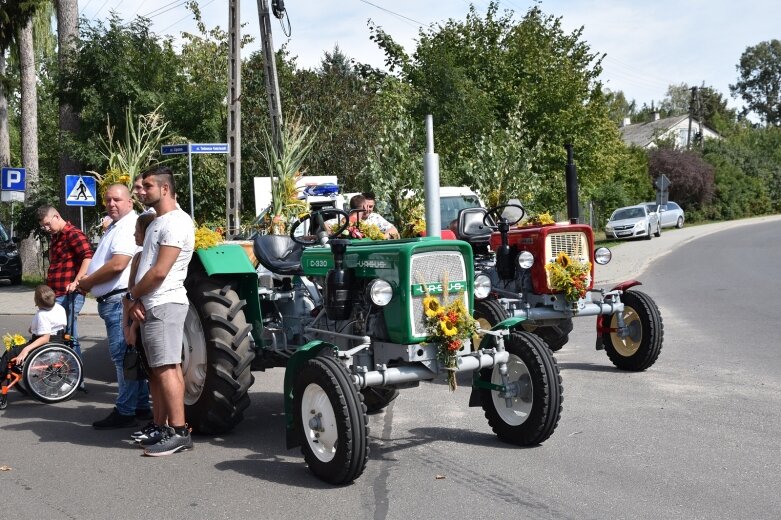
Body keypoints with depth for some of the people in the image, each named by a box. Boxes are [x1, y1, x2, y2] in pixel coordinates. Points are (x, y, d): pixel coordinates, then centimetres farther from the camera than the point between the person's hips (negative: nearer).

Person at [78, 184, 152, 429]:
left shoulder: (129, 226, -15)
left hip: (120, 300, -11)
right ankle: (141, 407, 21)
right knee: (129, 356, 14)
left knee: (123, 356, -7)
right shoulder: (115, 227, 19)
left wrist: (88, 282, -11)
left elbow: (118, 264, -25)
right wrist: (89, 282, 8)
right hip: (114, 301, 11)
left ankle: (125, 412, -2)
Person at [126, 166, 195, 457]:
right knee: (157, 369, 12)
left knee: (167, 369, -12)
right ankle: (162, 427, 18)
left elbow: (159, 272, -19)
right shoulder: (157, 222, 21)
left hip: (165, 304, -10)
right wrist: (136, 300, 4)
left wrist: (132, 294, -5)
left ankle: (180, 432, -10)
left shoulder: (177, 222, -12)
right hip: (150, 305, 10)